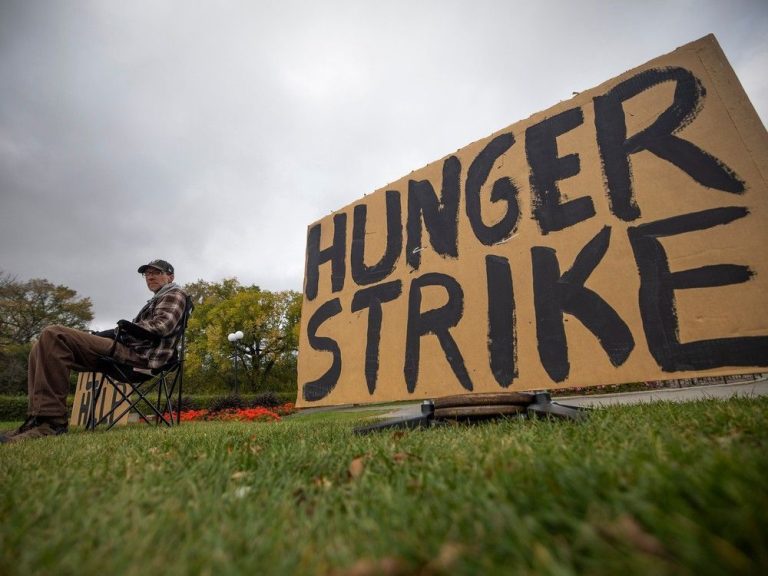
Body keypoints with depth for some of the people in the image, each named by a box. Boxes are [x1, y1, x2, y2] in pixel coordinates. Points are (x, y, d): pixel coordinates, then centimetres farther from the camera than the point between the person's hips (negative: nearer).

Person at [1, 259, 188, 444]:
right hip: (128, 348, 10)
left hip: (137, 354, -10)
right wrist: (102, 335, 12)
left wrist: (121, 331, -8)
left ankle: (51, 420, -25)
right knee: (41, 348, 8)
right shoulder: (156, 300, 34)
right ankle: (38, 417, -5)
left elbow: (162, 325, -13)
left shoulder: (175, 294, 6)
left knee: (53, 335, -22)